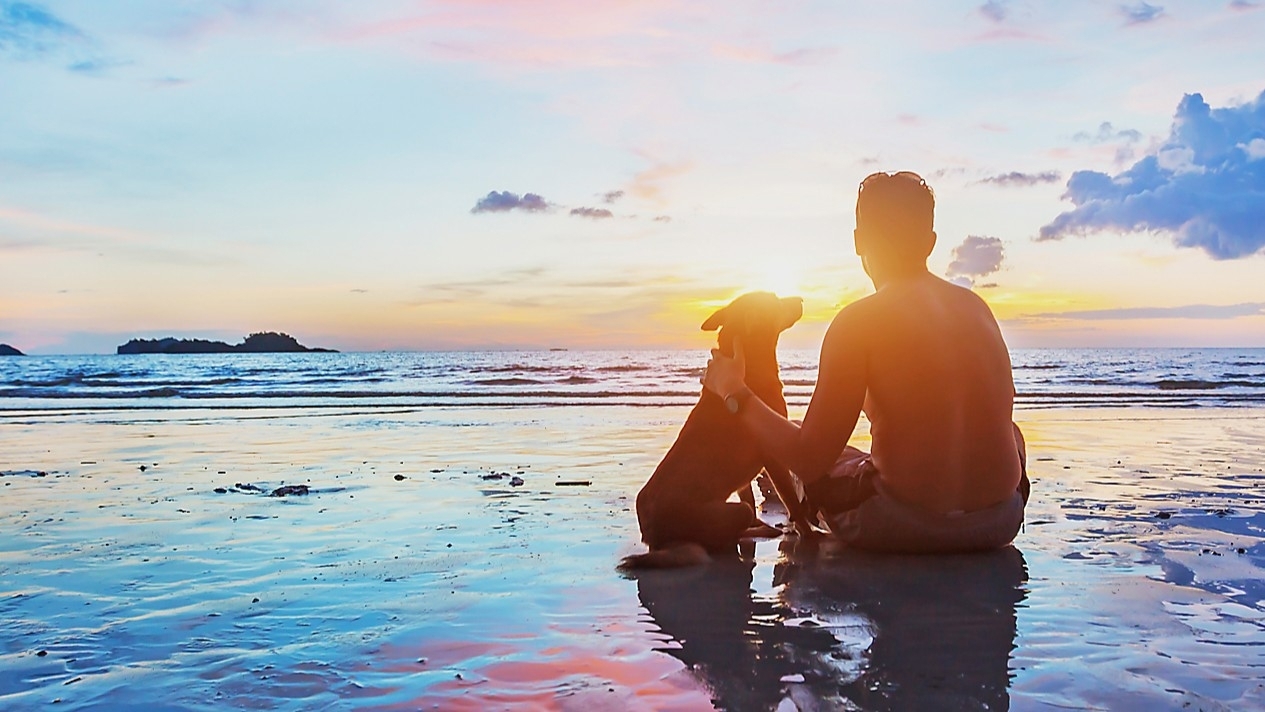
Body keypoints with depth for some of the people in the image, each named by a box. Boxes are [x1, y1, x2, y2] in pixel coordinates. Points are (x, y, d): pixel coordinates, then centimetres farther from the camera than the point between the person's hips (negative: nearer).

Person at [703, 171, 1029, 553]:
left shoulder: (858, 321, -12)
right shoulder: (976, 306, 5)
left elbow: (811, 459, -14)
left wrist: (735, 395, 1)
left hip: (908, 525, -3)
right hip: (1000, 521, 4)